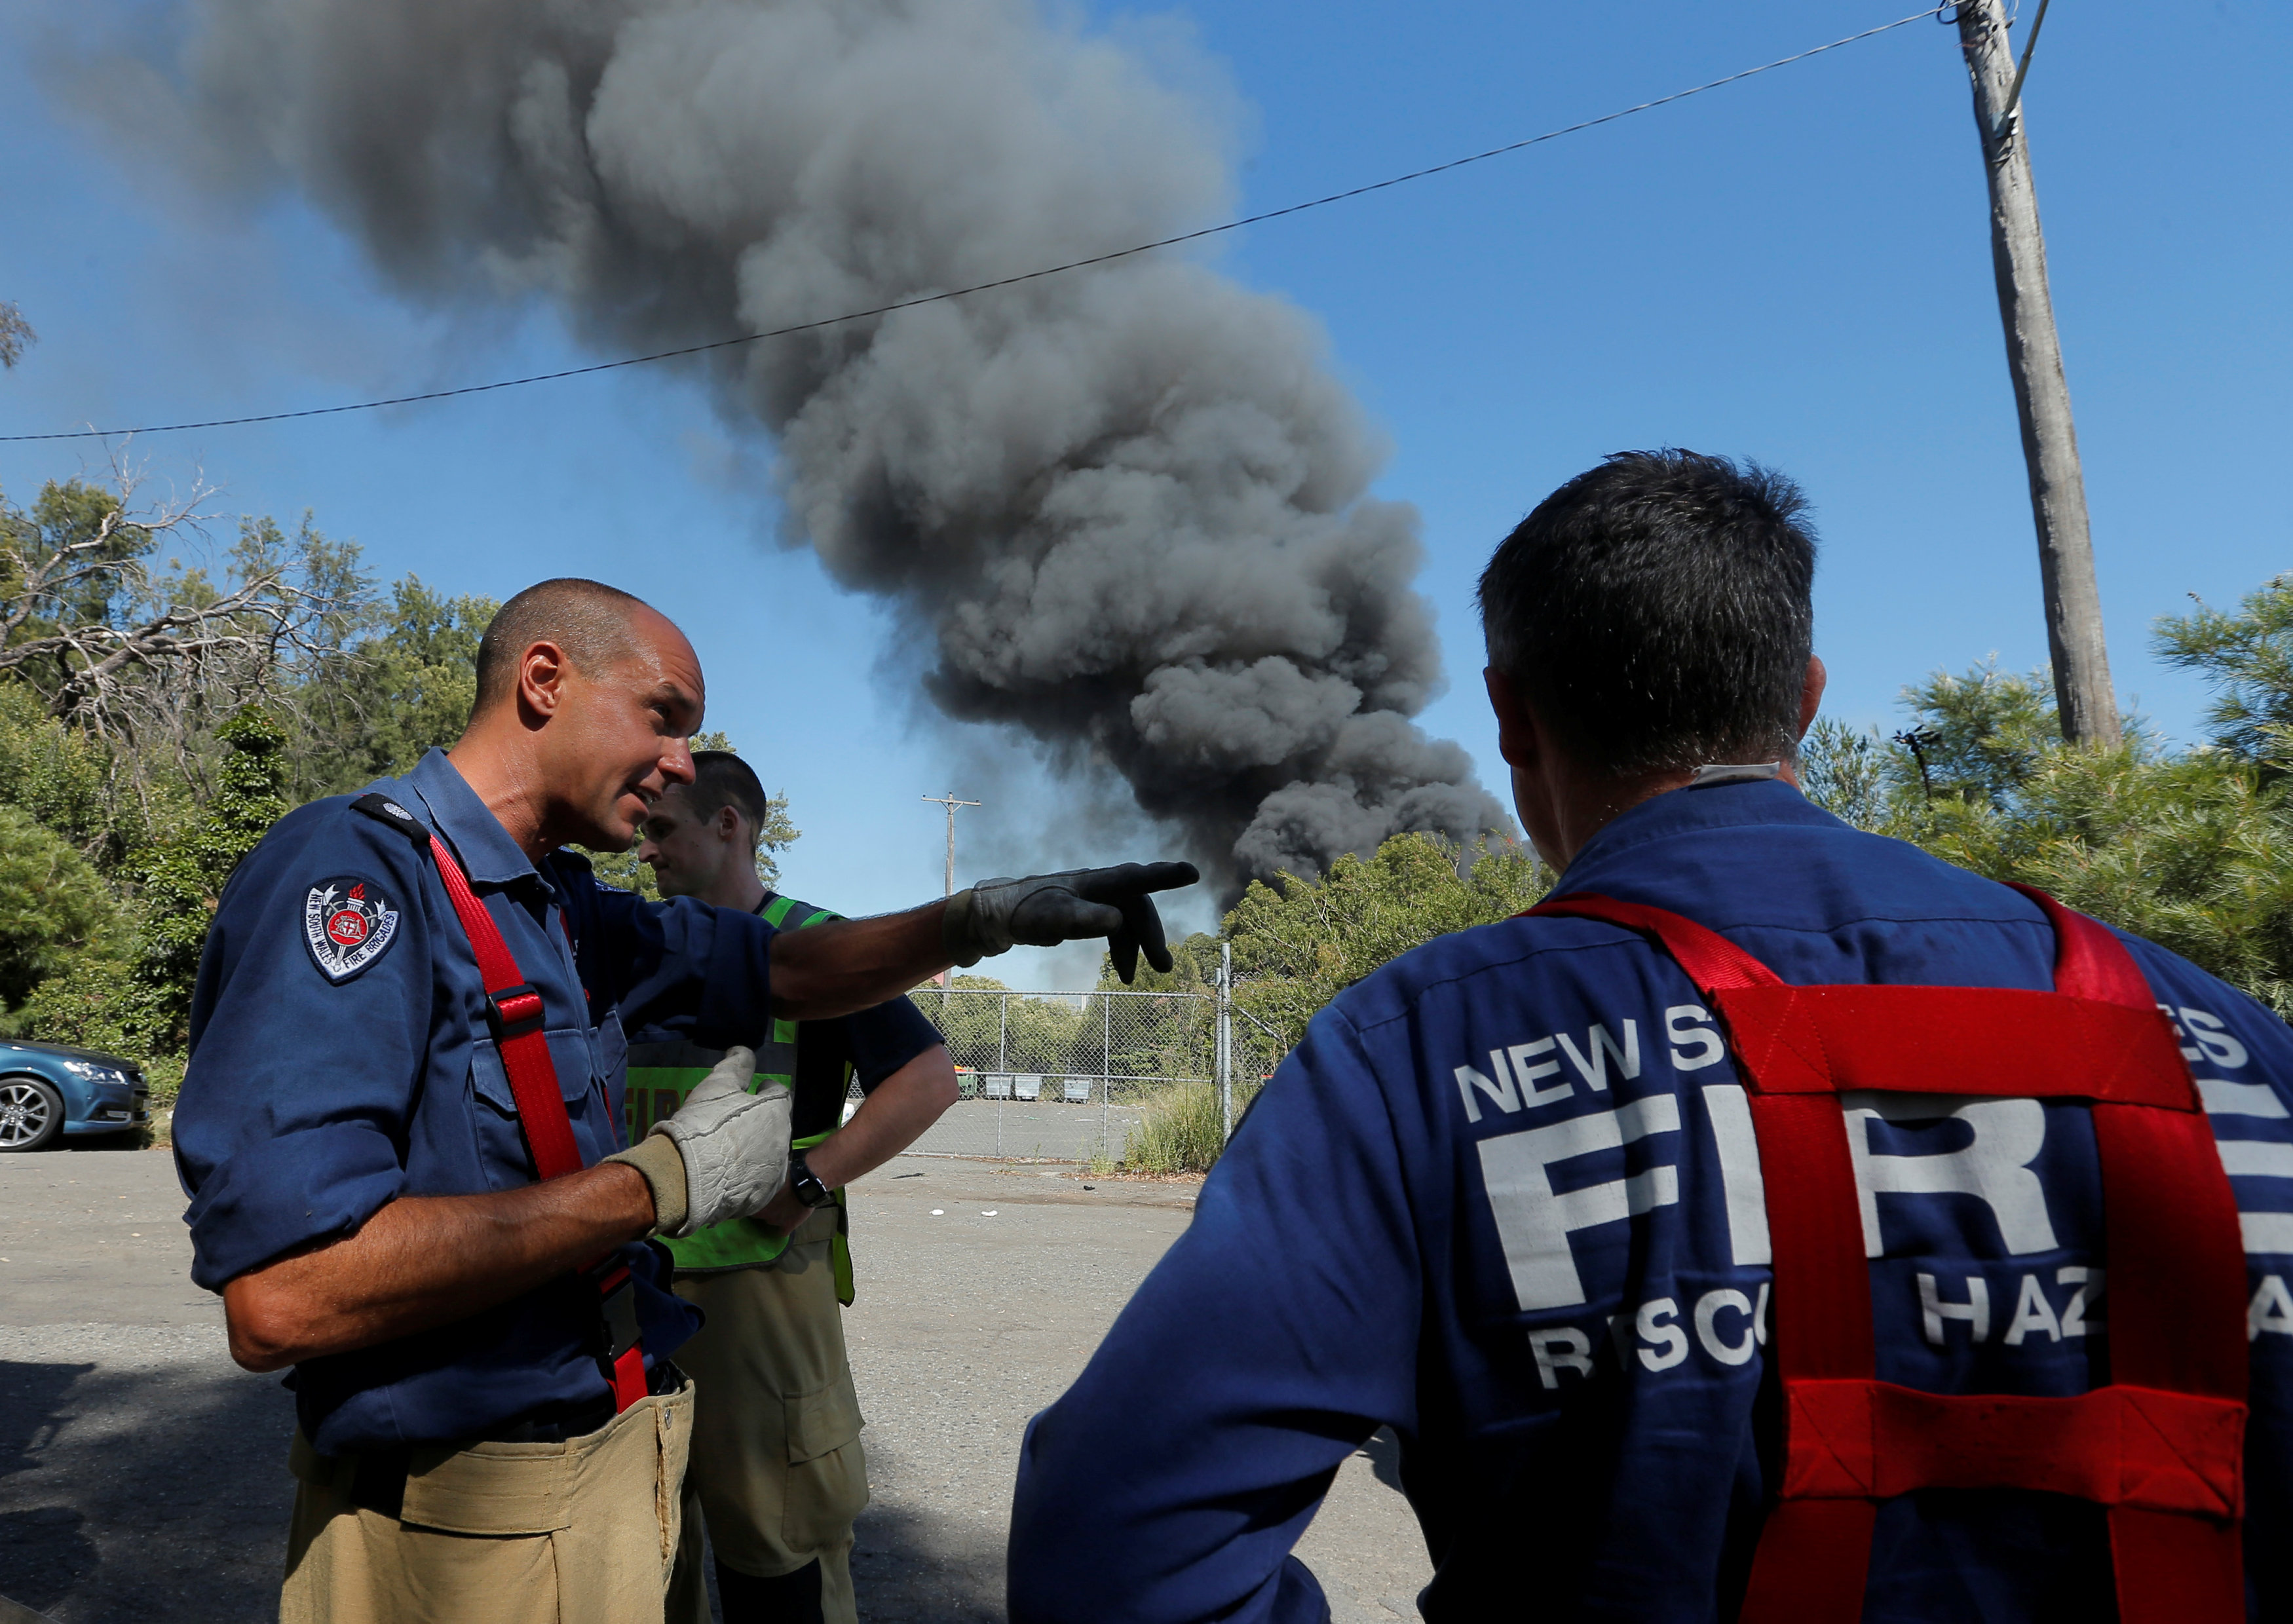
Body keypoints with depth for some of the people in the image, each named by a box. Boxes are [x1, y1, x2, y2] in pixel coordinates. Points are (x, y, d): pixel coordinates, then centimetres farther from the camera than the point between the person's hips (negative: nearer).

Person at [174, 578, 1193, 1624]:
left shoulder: (561, 904, 8)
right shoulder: (353, 870, -20)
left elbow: (783, 970, 16)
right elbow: (280, 1300, -29)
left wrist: (986, 919, 0)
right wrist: (665, 1180, -23)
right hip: (460, 1528, -8)